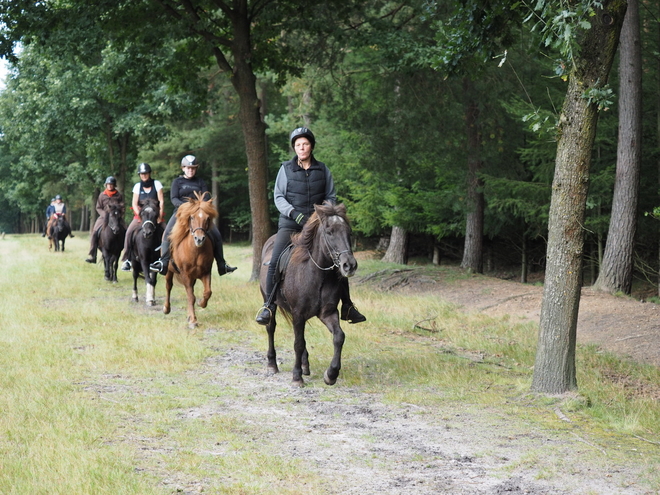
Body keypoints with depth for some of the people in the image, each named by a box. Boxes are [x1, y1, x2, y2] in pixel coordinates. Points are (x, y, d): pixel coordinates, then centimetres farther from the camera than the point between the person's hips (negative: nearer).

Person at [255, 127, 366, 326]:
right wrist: (294, 213, -16)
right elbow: (278, 197, 0)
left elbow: (331, 197, 10)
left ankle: (347, 306, 8)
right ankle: (268, 305, -10)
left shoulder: (323, 170, 8)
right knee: (275, 261, -20)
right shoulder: (286, 169, 3)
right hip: (290, 223, -2)